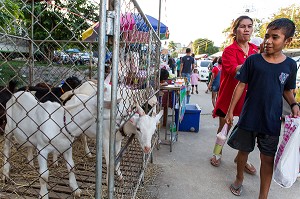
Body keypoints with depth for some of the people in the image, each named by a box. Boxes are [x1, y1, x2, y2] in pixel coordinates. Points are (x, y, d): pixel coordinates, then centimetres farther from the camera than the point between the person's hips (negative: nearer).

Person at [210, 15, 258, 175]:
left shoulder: (256, 50, 7)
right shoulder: (229, 51, -8)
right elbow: (234, 69, -26)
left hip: (249, 95, 4)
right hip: (229, 95, -4)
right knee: (224, 127, 10)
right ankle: (218, 154, 31)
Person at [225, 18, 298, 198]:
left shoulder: (290, 65, 1)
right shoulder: (253, 60, -5)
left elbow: (287, 91, 12)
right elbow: (241, 85, -3)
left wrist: (294, 104, -8)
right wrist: (231, 110, -3)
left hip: (272, 121, 1)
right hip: (249, 117, -1)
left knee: (268, 159, 8)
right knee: (244, 150, 15)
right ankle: (239, 178, 41)